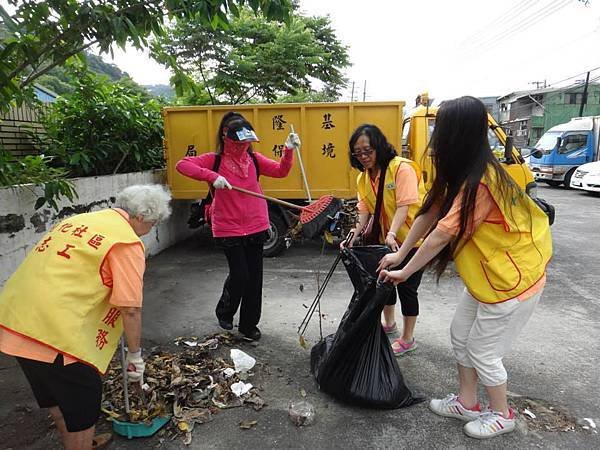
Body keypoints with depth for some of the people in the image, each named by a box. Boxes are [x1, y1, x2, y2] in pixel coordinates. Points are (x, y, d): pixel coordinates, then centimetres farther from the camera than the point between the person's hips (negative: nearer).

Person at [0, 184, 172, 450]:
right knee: (82, 406, 12)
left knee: (55, 394, 27)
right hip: (55, 330, -9)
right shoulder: (128, 242, -11)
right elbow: (131, 309, -13)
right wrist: (135, 354, 2)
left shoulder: (80, 221, 15)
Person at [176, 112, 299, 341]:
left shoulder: (254, 159, 5)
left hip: (256, 227, 4)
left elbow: (280, 171, -1)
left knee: (255, 277, 9)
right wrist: (212, 176, -28)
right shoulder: (215, 160, -6)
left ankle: (249, 324, 27)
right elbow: (182, 165, -16)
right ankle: (224, 312, 29)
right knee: (239, 275, -3)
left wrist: (288, 150, -17)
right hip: (228, 229, -4)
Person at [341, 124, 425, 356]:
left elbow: (404, 205, -27)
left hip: (411, 239, -7)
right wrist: (355, 233, -20)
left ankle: (408, 339, 22)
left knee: (406, 288, 3)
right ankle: (389, 323, 43)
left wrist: (392, 234, -37)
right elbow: (364, 209, -5)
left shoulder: (402, 168, -20)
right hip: (384, 239, 7)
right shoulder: (363, 177, 3)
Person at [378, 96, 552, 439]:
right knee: (461, 335, 17)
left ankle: (502, 414, 34)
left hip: (511, 280, -9)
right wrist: (399, 254, 2)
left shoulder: (479, 183, -30)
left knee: (483, 351, 7)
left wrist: (404, 273, -14)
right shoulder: (463, 173, 1)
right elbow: (429, 213, 2)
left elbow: (442, 235, -26)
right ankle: (467, 403, 37)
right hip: (486, 274, 9)